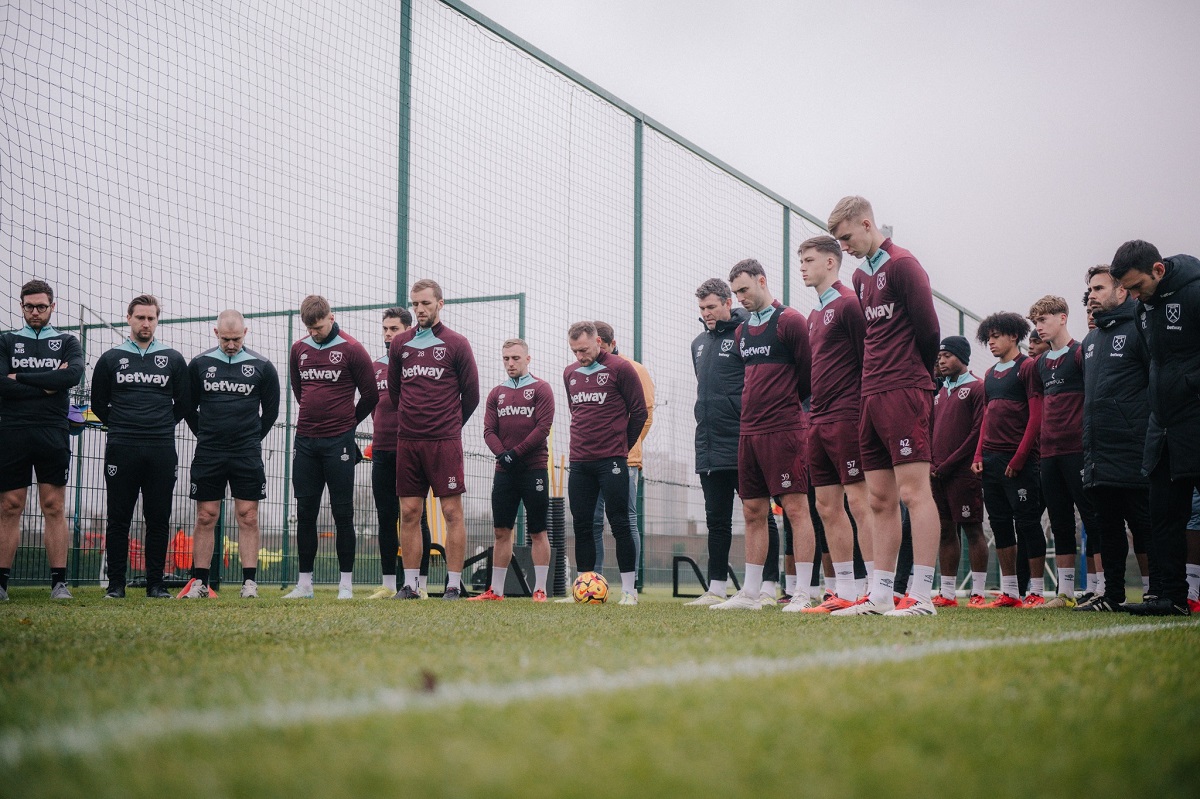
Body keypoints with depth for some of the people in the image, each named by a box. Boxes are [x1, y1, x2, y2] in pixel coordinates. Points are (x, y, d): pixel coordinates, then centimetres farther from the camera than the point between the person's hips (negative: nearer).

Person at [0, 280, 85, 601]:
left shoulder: (67, 342, 12)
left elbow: (74, 375, -10)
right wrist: (47, 385, -8)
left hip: (53, 436, 0)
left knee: (54, 508, -1)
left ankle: (59, 582, -1)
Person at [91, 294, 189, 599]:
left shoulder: (173, 359, 10)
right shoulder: (111, 359, 9)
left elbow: (184, 403, 14)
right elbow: (98, 403, 15)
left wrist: (162, 427, 12)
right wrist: (122, 426, 11)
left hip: (162, 451, 0)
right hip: (121, 449, 0)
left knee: (159, 520, 2)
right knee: (118, 519, 1)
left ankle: (155, 583, 7)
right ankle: (116, 584, 5)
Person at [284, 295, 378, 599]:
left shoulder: (351, 349, -4)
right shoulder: (299, 349, 10)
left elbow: (370, 395, 2)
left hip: (338, 442, -4)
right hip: (306, 441, 5)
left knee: (342, 513, 0)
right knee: (305, 512, 6)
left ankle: (346, 582, 5)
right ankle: (304, 582, 12)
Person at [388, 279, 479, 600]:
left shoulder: (456, 344, -1)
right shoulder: (400, 344, 9)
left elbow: (471, 395, 5)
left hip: (445, 441, -3)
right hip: (407, 441, 4)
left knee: (452, 512, -3)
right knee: (409, 512, 4)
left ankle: (454, 585, 1)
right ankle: (410, 584, 10)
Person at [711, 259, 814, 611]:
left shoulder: (790, 321, -6)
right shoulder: (742, 331, 17)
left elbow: (809, 374, -5)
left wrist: (787, 404, 4)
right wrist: (754, 413, 14)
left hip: (784, 430, -8)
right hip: (748, 432, 8)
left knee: (795, 507, -6)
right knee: (753, 512, 9)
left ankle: (802, 594, -4)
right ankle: (750, 593, 14)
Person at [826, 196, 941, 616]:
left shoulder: (902, 264, -6)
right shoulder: (861, 275, 20)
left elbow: (928, 328, -9)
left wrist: (917, 378, 4)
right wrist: (874, 382, 10)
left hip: (903, 393, -9)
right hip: (871, 396, 9)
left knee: (913, 490, -10)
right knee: (880, 499, 8)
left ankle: (921, 596, -10)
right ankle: (881, 595, 11)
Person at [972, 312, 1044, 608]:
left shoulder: (1027, 367, -4)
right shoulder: (990, 375, 18)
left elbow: (1036, 416, -10)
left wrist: (1019, 457, -15)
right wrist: (979, 455, 8)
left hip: (1018, 461, -8)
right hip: (990, 460, 8)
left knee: (1027, 522, -4)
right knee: (1000, 524, 8)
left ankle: (1037, 591, 1)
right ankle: (1009, 592, 13)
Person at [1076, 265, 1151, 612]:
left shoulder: (1137, 329, -5)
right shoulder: (1089, 341, 19)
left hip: (1132, 453, -8)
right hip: (1098, 458, 8)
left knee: (1143, 524, -4)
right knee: (1106, 525, 10)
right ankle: (1112, 593, 17)